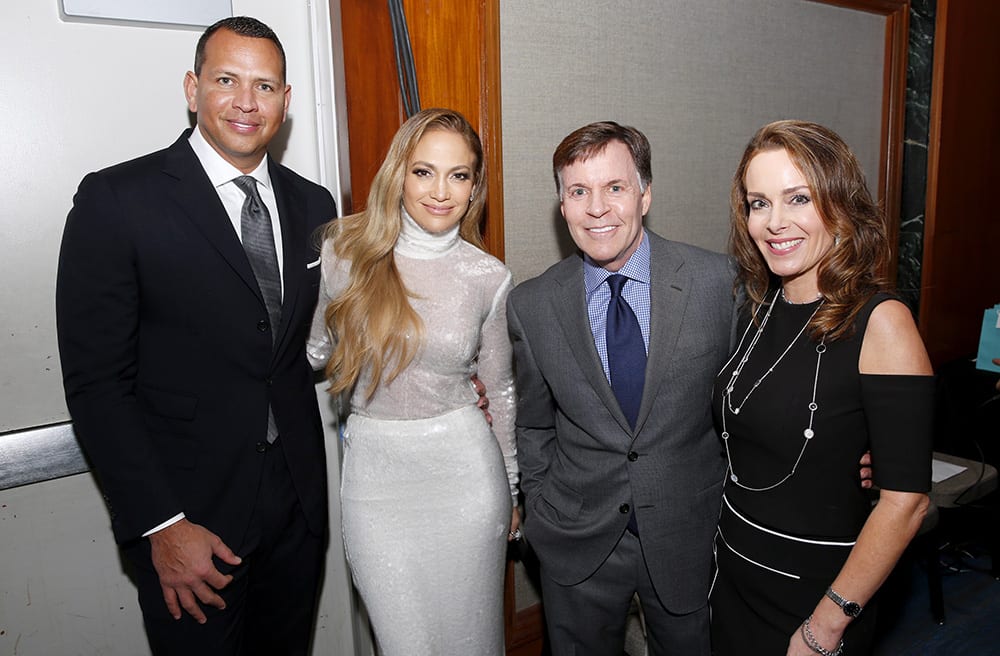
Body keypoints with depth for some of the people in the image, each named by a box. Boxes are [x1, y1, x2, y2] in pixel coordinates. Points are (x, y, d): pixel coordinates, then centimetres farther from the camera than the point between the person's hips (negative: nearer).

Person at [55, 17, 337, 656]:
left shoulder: (313, 204, 5)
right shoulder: (117, 200, -11)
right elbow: (97, 381, -12)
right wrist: (161, 525, -15)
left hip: (298, 502, 5)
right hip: (188, 511, -4)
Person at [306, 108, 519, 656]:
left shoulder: (489, 277, -5)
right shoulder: (345, 251, -6)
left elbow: (499, 388, 7)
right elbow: (316, 350, 10)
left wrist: (512, 491, 13)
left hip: (463, 469, 0)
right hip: (374, 472, 0)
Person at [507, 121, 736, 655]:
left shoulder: (717, 281, -12)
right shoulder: (531, 306, -8)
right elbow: (533, 427, 3)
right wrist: (542, 517, 5)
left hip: (689, 536, 0)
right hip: (578, 548, 1)